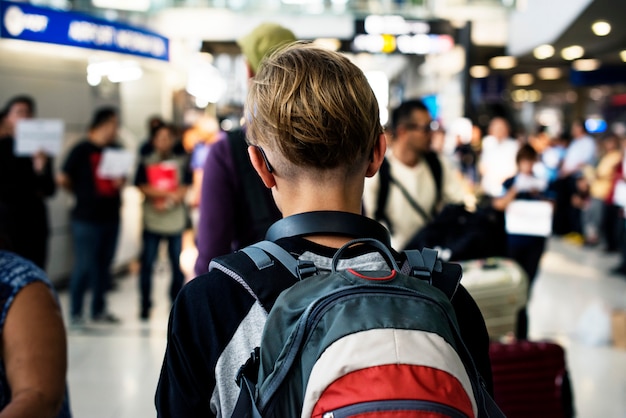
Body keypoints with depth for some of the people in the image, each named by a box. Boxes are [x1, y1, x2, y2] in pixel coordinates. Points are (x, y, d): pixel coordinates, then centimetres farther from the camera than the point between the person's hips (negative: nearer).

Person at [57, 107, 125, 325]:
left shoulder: (115, 150, 11)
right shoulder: (81, 150, -7)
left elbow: (122, 175, 23)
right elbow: (63, 179, -8)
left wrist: (120, 182, 1)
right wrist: (82, 193, 5)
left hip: (111, 216, 6)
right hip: (87, 218, -6)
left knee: (104, 265, 12)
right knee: (84, 266, -4)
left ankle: (99, 309, 23)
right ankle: (76, 313, 6)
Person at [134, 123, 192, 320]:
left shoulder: (182, 162, 9)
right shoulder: (146, 163, 8)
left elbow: (184, 189, 2)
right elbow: (142, 187, -3)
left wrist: (169, 201, -13)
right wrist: (169, 193, -10)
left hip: (175, 221, 0)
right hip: (151, 222, 0)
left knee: (177, 265, 0)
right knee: (147, 264, -1)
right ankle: (145, 305, 9)